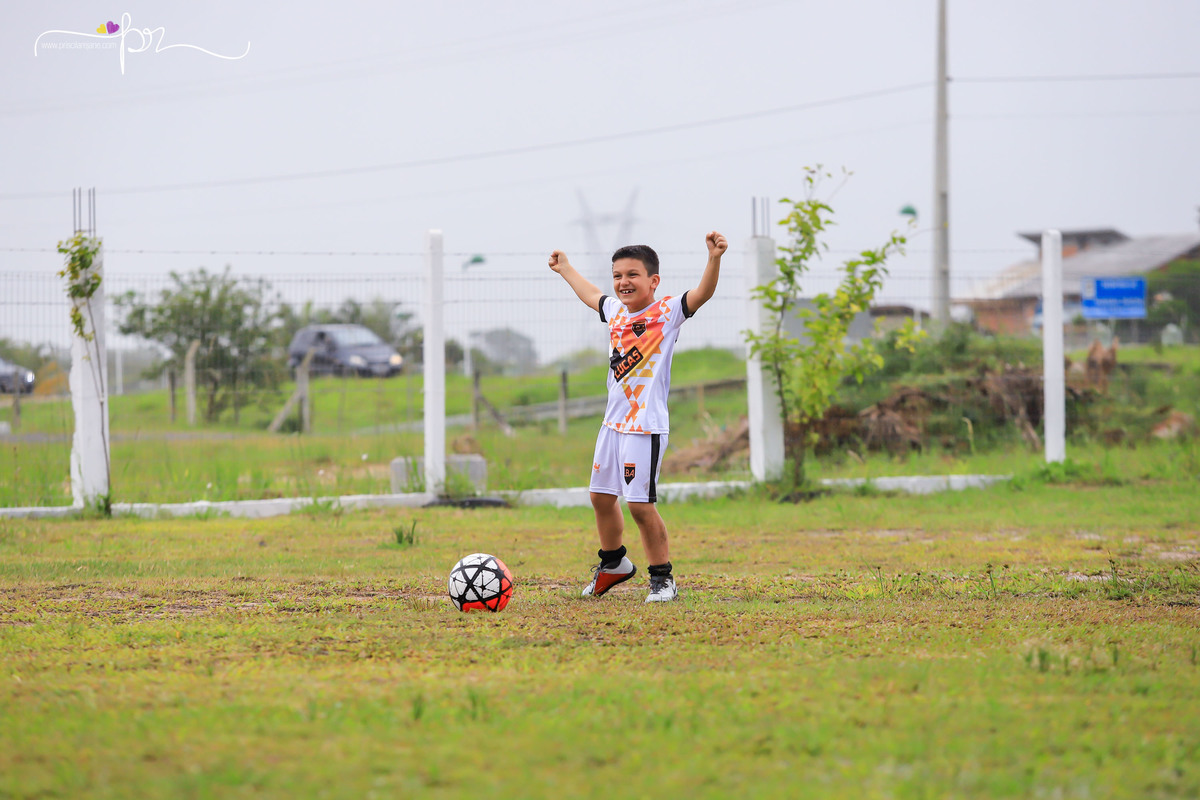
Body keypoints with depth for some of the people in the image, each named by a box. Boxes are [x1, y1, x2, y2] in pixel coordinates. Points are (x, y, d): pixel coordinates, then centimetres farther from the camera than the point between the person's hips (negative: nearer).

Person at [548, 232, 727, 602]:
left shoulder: (667, 312, -8)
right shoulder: (615, 311, 12)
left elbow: (702, 293, -24)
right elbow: (592, 296, 34)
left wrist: (714, 258, -40)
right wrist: (565, 269, 48)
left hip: (646, 425, -8)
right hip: (613, 421, 8)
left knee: (640, 503, -12)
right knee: (601, 495, 18)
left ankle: (663, 577, 0)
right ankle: (613, 562, 39)